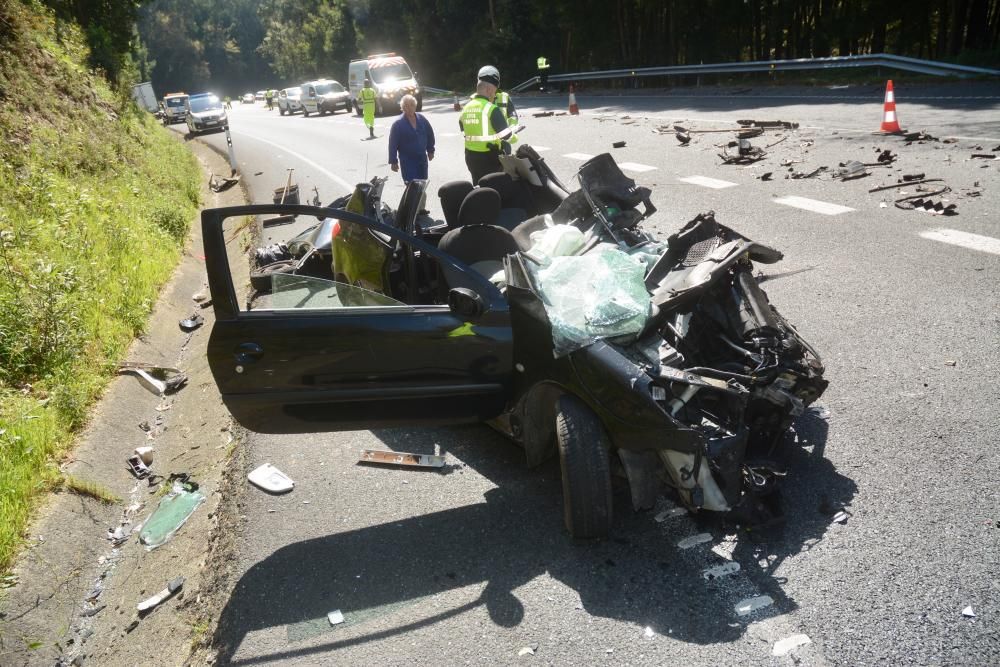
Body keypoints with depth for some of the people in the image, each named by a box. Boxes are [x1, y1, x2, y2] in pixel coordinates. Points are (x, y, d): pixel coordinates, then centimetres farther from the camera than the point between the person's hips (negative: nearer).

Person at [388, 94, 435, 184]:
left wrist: (430, 150, 15)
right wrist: (393, 162, -14)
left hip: (422, 158, 5)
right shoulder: (398, 124, -12)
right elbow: (392, 144, -12)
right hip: (407, 160, -5)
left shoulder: (421, 119, 2)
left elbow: (430, 134, 14)